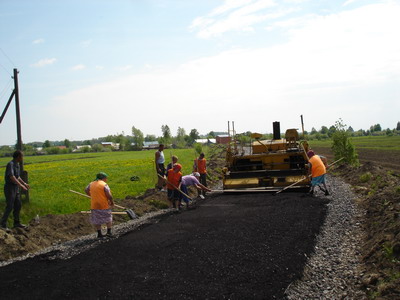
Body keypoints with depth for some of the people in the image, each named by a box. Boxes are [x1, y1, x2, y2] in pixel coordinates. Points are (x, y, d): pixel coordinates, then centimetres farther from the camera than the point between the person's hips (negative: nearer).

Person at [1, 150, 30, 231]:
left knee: (18, 205, 11)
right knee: (9, 207, -8)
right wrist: (21, 185, -33)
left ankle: (16, 223, 21)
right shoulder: (10, 164, -21)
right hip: (9, 189, -9)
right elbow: (12, 177, -32)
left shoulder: (17, 165, 11)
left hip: (15, 189, 9)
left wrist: (24, 183, 17)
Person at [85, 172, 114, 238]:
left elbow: (86, 190, 19)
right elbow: (109, 195, -19)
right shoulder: (104, 185, -14)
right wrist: (112, 202, -3)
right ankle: (109, 232, 19)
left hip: (94, 205, 4)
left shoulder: (91, 184, 4)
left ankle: (99, 234, 20)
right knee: (108, 218, 17)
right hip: (104, 205, -4)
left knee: (97, 220, 16)